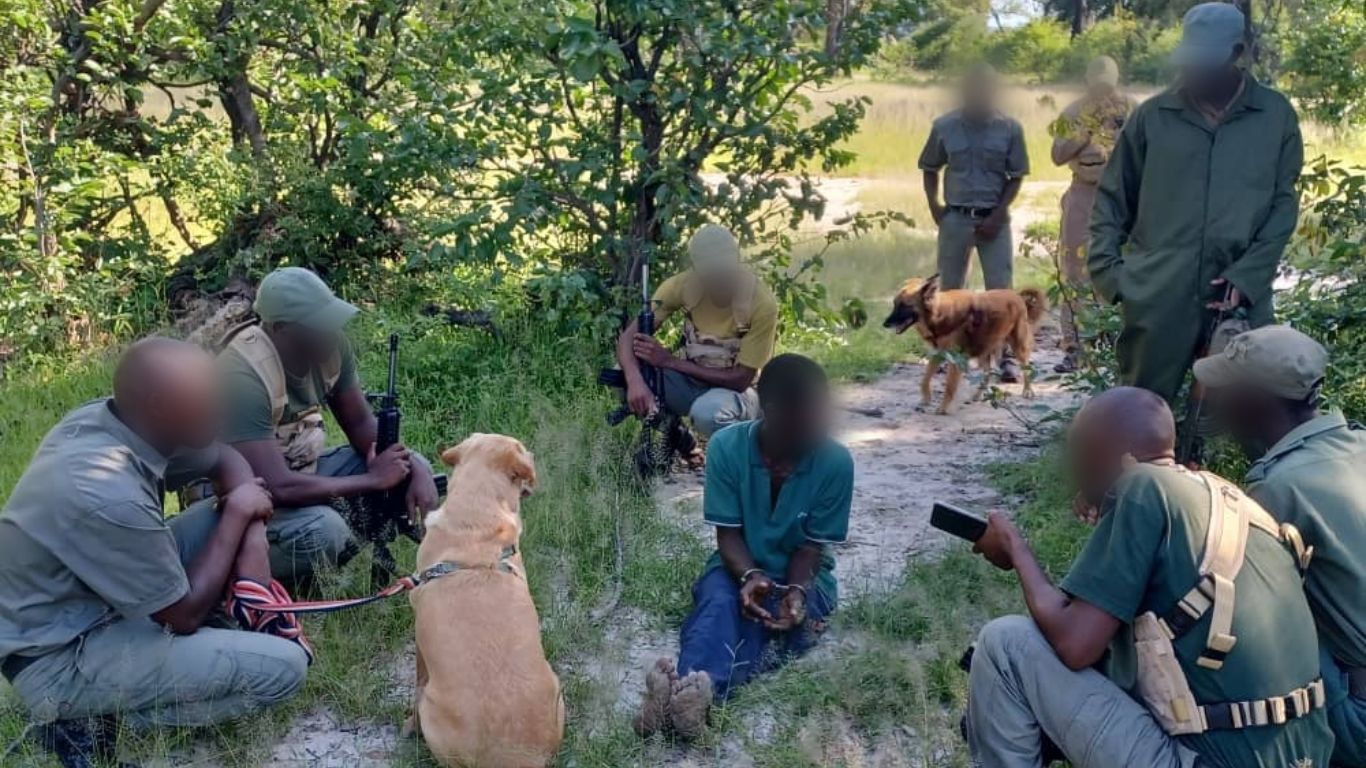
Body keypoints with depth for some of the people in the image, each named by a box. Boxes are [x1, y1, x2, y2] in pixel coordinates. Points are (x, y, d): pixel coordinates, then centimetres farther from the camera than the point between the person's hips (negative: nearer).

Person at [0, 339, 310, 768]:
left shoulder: (105, 419, -10)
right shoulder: (111, 498, -35)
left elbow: (227, 462, 7)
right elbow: (185, 615, -20)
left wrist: (252, 543, -8)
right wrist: (239, 514, -13)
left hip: (83, 601, 9)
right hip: (59, 659, -9)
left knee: (232, 517, 3)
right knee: (284, 668, -15)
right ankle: (91, 718, -6)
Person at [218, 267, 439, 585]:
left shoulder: (330, 344, -10)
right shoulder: (244, 375, -31)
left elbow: (361, 423, 1)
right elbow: (278, 488, -36)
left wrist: (413, 468, -18)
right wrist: (374, 479, -27)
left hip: (301, 470, 7)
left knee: (410, 468, -5)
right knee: (323, 530, -35)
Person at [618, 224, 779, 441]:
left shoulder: (762, 303, -25)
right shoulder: (682, 285, -16)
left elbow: (741, 379, -23)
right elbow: (629, 336, -17)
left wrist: (670, 361, -26)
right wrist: (635, 380, -40)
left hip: (735, 390, -3)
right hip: (690, 378, 3)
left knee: (709, 413, -39)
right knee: (623, 377, -24)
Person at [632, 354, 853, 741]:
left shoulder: (835, 462, -17)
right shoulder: (726, 446, -16)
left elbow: (812, 545, -11)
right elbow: (728, 533, -12)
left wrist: (796, 591, -30)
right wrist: (749, 575, -32)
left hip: (802, 575, 0)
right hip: (739, 566, 1)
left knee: (775, 616, -35)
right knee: (719, 603, -34)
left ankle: (694, 687, -59)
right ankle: (692, 688, -62)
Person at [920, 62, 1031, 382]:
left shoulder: (1010, 128, -2)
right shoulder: (944, 126, 0)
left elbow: (1016, 178, 1)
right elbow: (931, 170, 11)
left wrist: (998, 215, -9)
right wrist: (934, 207, 0)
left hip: (994, 219, -1)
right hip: (955, 217, 1)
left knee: (1001, 288, -4)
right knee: (950, 287, 9)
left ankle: (1008, 357, -1)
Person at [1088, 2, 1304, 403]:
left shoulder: (1277, 116, 6)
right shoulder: (1152, 115, 5)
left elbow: (1284, 203, 4)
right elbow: (1113, 198, 10)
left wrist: (1247, 276, -8)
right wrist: (1107, 269, -2)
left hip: (1241, 297, 1)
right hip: (1157, 296, 0)